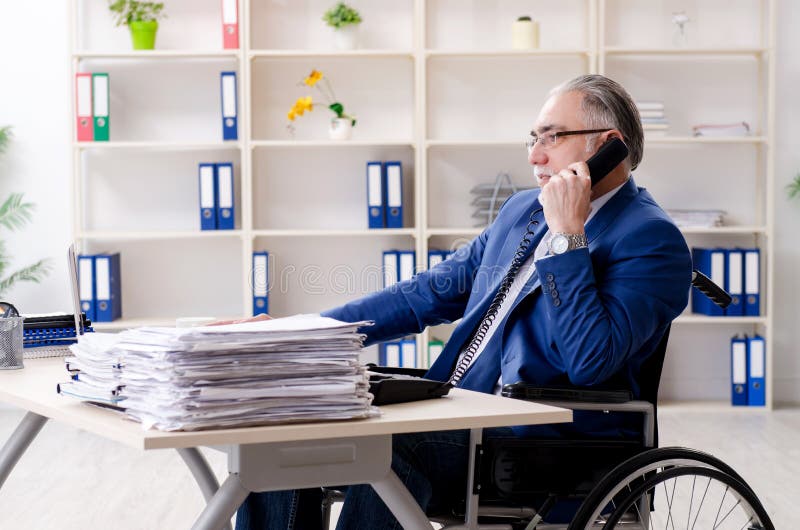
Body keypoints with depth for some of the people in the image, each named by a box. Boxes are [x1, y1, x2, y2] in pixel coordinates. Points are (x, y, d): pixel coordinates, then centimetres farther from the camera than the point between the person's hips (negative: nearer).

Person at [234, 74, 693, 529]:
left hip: (541, 438, -8)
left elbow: (590, 363, -21)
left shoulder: (652, 239, -7)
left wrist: (566, 234, -18)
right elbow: (428, 294, 21)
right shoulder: (524, 210, 19)